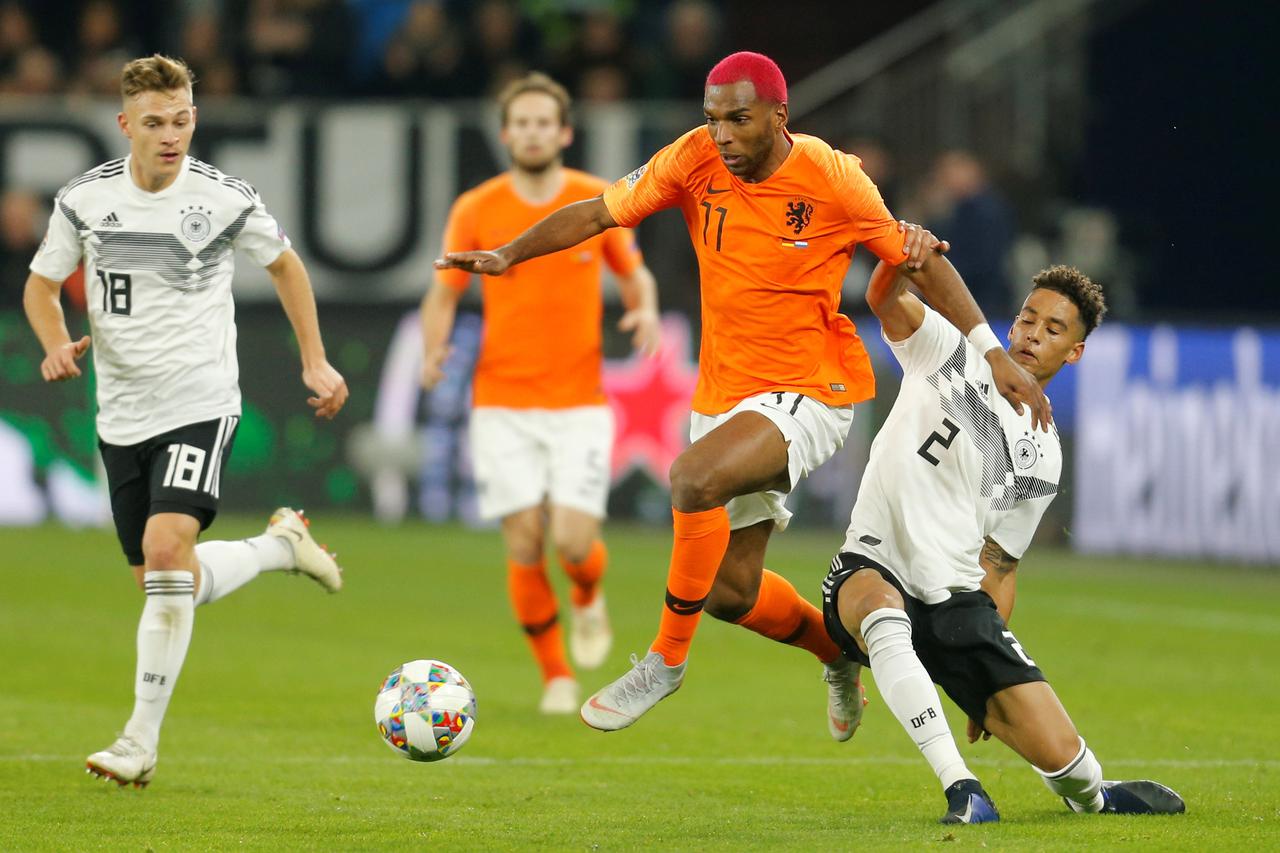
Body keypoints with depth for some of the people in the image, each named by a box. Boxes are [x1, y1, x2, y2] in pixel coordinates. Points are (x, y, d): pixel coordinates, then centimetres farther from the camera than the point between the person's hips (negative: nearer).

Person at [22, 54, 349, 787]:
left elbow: (284, 264, 11)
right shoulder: (86, 199, -3)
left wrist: (316, 362, 8)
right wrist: (58, 342, -10)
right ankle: (280, 545, 41)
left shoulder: (225, 199, -8)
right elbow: (42, 284, 11)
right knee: (169, 584, 9)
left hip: (201, 404, -4)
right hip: (122, 415, 4)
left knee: (165, 550, -23)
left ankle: (142, 742, -19)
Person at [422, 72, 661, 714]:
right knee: (524, 543, -5)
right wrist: (433, 348, -13)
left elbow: (634, 274, 13)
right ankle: (555, 675, 13)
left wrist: (645, 310, -9)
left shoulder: (600, 202, 1)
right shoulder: (475, 210, 0)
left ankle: (588, 600, 26)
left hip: (580, 403, 0)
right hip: (502, 406, 0)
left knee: (574, 541, -11)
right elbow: (444, 293, 6)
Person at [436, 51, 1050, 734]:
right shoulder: (695, 160, -4)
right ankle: (837, 650, 41)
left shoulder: (830, 177, -13)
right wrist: (508, 255, -9)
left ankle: (667, 658, -17)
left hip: (811, 394, -6)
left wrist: (994, 355, -10)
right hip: (724, 393, 6)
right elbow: (599, 213, 4)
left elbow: (919, 263, -5)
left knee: (695, 478, -33)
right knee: (729, 589, 11)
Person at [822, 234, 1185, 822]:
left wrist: (992, 675, 11)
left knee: (1057, 752, -10)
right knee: (881, 608, -44)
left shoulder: (1042, 457, 12)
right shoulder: (952, 352, 4)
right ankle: (959, 784, -41)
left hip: (959, 602, 3)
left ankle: (1090, 794, 30)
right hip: (872, 572, -3)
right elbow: (887, 300, -13)